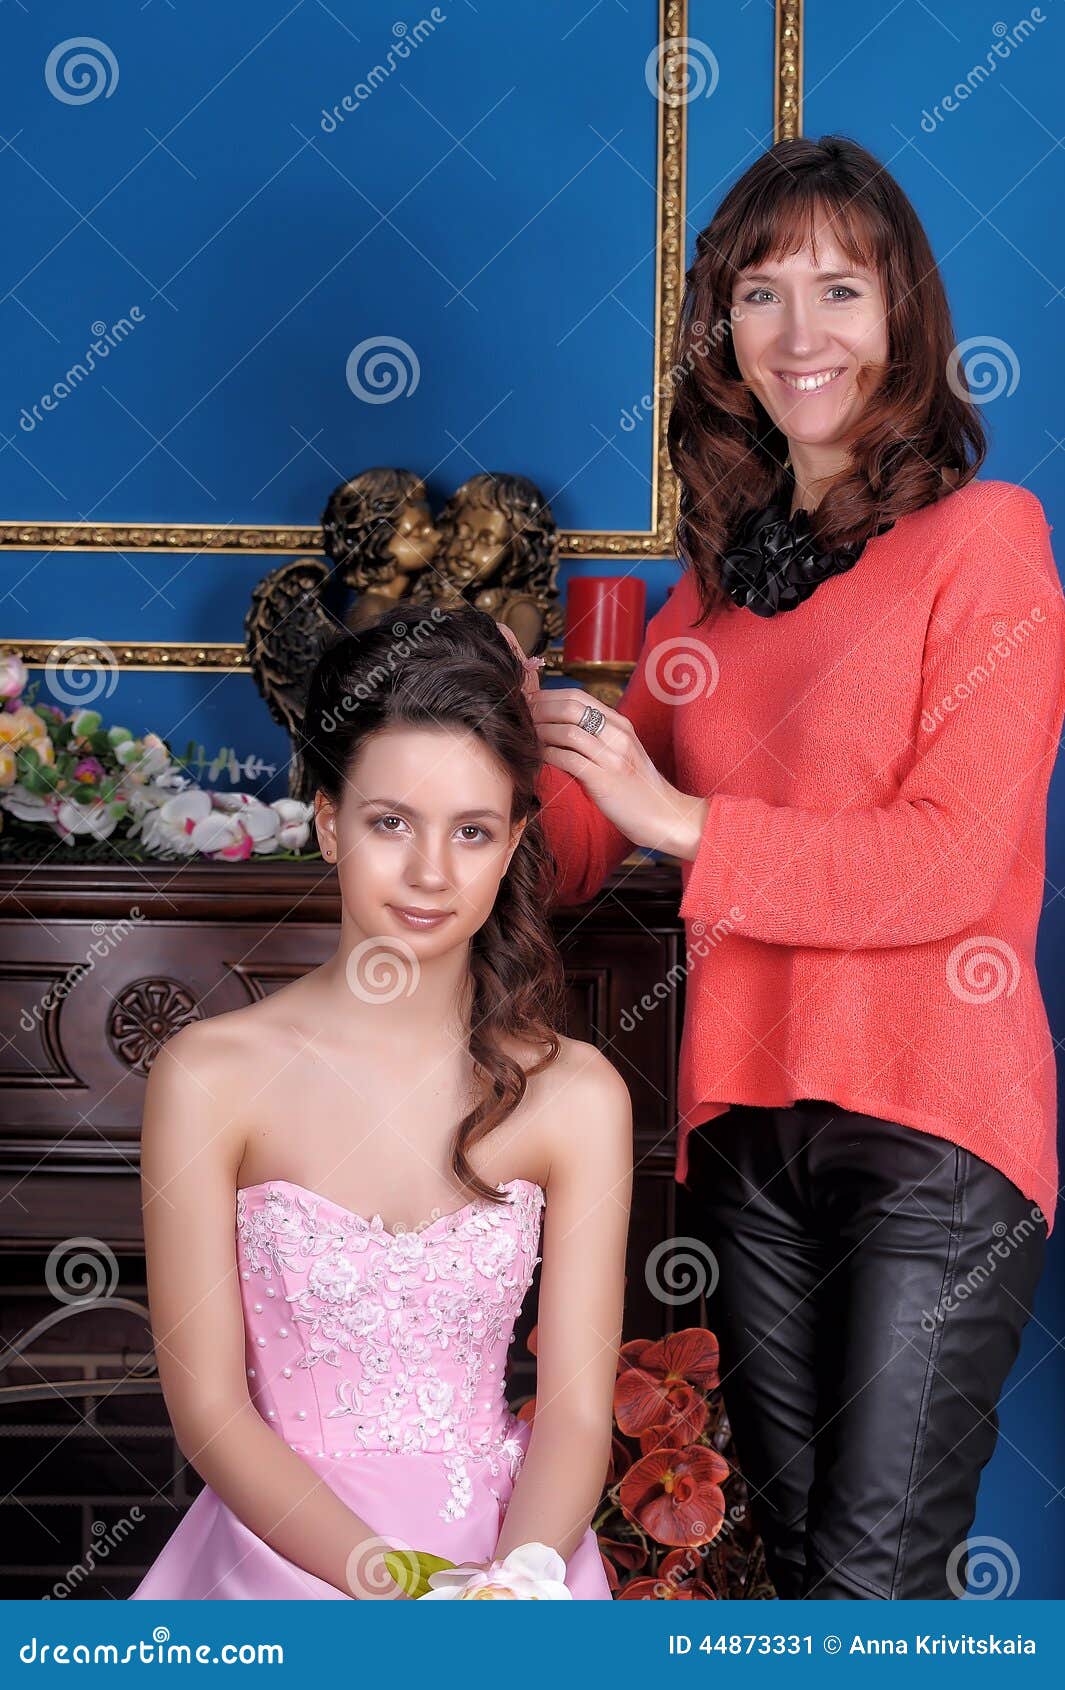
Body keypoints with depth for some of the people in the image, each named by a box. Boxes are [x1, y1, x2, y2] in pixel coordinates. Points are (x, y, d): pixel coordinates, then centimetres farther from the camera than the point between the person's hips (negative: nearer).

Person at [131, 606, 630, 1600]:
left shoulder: (575, 1095, -2)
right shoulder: (210, 1077, -5)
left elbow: (575, 1412, -2)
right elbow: (209, 1408, -4)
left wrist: (510, 1583, -20)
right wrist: (390, 1583, -16)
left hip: (511, 1552, 1)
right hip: (287, 1547, -1)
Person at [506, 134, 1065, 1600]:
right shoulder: (723, 561, 13)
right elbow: (595, 835, 16)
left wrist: (689, 824, -16)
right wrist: (521, 736, -4)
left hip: (934, 1114, -6)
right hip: (749, 1109, 6)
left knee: (872, 1573, -3)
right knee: (791, 1543, 16)